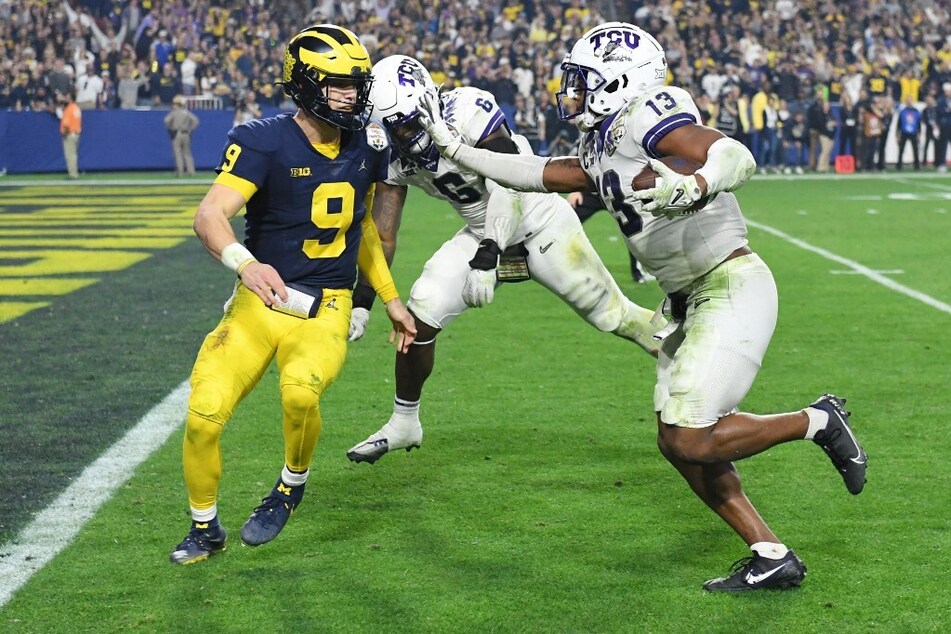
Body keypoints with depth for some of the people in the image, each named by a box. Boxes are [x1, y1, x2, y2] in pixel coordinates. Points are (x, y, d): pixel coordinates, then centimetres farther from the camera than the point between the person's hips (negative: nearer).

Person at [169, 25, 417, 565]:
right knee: (204, 415, -15)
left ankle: (293, 484, 2)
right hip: (260, 302, -2)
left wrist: (391, 300, 23)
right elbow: (210, 215, -24)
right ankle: (205, 528, 13)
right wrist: (246, 264, -44)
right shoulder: (265, 142, -12)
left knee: (300, 391, -30)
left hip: (325, 311, 2)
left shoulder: (367, 145, 5)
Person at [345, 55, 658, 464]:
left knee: (613, 315, -2)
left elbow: (509, 185, -31)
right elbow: (382, 236, -3)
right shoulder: (394, 153, -8)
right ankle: (404, 424, 10)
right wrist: (361, 303, -9)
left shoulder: (467, 111, -28)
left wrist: (487, 258, -38)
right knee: (420, 315, -8)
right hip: (484, 234, 5)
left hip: (540, 224, -5)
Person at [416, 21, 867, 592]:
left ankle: (817, 422, 7)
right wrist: (449, 145, 18)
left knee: (690, 442, -12)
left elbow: (736, 156, -29)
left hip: (732, 288, -10)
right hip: (692, 300, 10)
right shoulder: (601, 149, 12)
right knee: (679, 443, 7)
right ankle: (773, 558, 13)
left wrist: (693, 190, -49)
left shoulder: (646, 118, -16)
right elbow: (535, 175, 18)